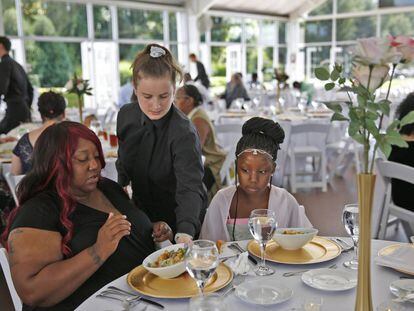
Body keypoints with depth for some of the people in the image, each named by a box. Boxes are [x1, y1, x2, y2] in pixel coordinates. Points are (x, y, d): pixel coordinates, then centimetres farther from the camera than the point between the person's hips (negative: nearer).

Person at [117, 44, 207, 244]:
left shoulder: (184, 134, -29)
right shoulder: (126, 116, -10)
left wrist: (185, 232, -53)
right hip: (142, 212, 5)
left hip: (179, 220, -5)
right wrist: (122, 185, -4)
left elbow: (190, 187, -39)